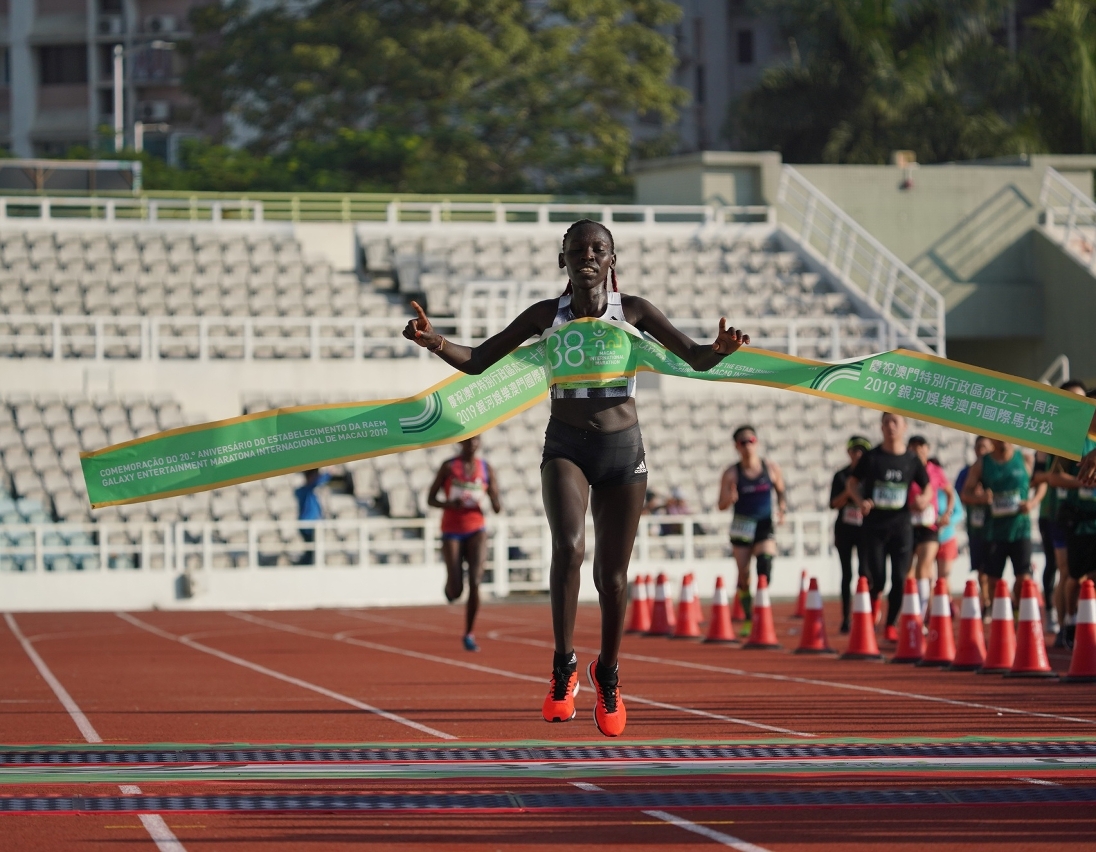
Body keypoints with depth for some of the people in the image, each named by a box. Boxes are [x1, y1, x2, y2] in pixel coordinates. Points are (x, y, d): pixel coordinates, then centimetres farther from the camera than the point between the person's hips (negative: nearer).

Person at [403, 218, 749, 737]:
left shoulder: (633, 311, 2)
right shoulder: (545, 316, 3)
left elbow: (695, 358, 0)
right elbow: (478, 361, 6)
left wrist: (720, 348, -23)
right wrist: (434, 343, -13)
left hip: (623, 447, 1)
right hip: (566, 446, -1)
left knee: (612, 573, 6)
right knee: (569, 547, -27)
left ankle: (608, 674, 30)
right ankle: (564, 666, -17)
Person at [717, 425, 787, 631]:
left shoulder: (771, 468, 0)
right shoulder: (731, 473, -4)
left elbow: (781, 492, 14)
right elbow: (721, 505, -3)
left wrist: (782, 509, -5)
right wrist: (730, 498, -25)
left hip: (765, 527, 0)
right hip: (741, 527, 0)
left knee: (765, 566, -21)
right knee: (743, 576, 4)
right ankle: (748, 619, 20)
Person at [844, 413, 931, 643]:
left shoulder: (911, 459, 3)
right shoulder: (872, 457, -1)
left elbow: (927, 486, 13)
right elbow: (851, 483, 5)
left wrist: (923, 499, -9)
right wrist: (859, 501, -14)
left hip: (900, 525, 2)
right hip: (873, 525, -1)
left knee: (900, 579, -1)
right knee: (877, 579, -5)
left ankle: (891, 625, 13)